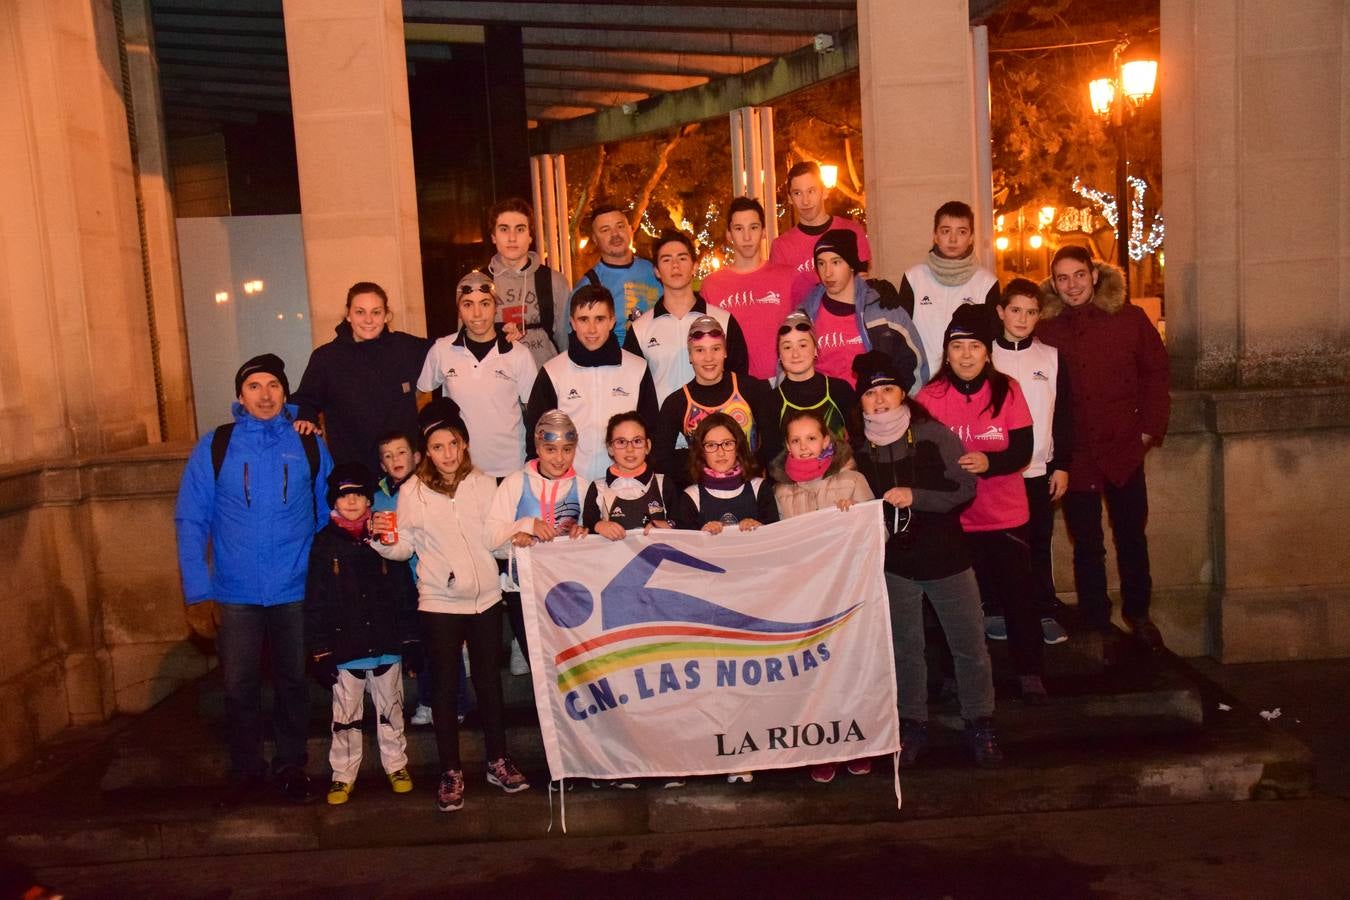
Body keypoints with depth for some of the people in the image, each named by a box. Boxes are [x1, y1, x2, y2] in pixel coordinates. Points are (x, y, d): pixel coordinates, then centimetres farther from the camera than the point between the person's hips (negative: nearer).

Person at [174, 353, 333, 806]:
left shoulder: (310, 446, 1)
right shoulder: (214, 446, -1)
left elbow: (329, 515, 5)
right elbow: (190, 519, -2)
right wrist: (197, 586, -8)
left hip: (296, 590, 1)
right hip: (237, 593, 0)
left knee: (293, 682, 12)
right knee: (239, 687, 9)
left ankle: (291, 767, 29)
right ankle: (245, 770, 28)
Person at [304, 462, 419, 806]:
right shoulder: (324, 544, -2)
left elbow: (405, 593, 2)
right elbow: (315, 603, -2)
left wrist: (411, 640, 0)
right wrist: (320, 651, -6)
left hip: (386, 645, 1)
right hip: (344, 649, -1)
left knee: (390, 710, 14)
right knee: (345, 716, 10)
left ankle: (396, 765, 29)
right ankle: (343, 775, 24)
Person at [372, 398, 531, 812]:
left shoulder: (484, 484, 2)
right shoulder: (413, 491, -3)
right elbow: (404, 547, -2)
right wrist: (384, 539, -21)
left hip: (486, 598, 2)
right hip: (439, 603, -2)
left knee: (489, 681, 12)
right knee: (445, 687, 5)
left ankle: (498, 761, 27)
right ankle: (451, 773, 17)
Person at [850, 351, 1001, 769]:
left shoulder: (933, 435, -9)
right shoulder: (857, 448, -2)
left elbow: (966, 488, -11)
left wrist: (915, 497, -21)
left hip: (945, 555, -2)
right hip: (893, 562, 2)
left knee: (970, 645, 5)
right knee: (904, 648, 12)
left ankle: (980, 724, 23)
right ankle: (912, 724, 28)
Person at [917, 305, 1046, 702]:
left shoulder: (1007, 391, -3)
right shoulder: (930, 397, -5)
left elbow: (1023, 451, -8)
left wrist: (988, 462, -26)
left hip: (1006, 517, 0)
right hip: (952, 519, 0)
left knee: (1018, 596, 5)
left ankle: (1029, 673, 22)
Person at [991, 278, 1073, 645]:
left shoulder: (1051, 358, 5)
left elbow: (1064, 416, 6)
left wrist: (1062, 465, 1)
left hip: (1038, 470, 1)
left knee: (1039, 543, 7)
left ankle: (1046, 612, 16)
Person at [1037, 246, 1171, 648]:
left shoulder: (1129, 318, -3)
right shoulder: (1045, 328, -3)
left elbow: (1156, 373, 1)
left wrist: (1149, 429, -4)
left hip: (1124, 449, 1)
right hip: (1075, 455, 0)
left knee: (1132, 537, 15)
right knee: (1086, 545, 9)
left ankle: (1138, 614, 33)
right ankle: (1096, 622, 21)